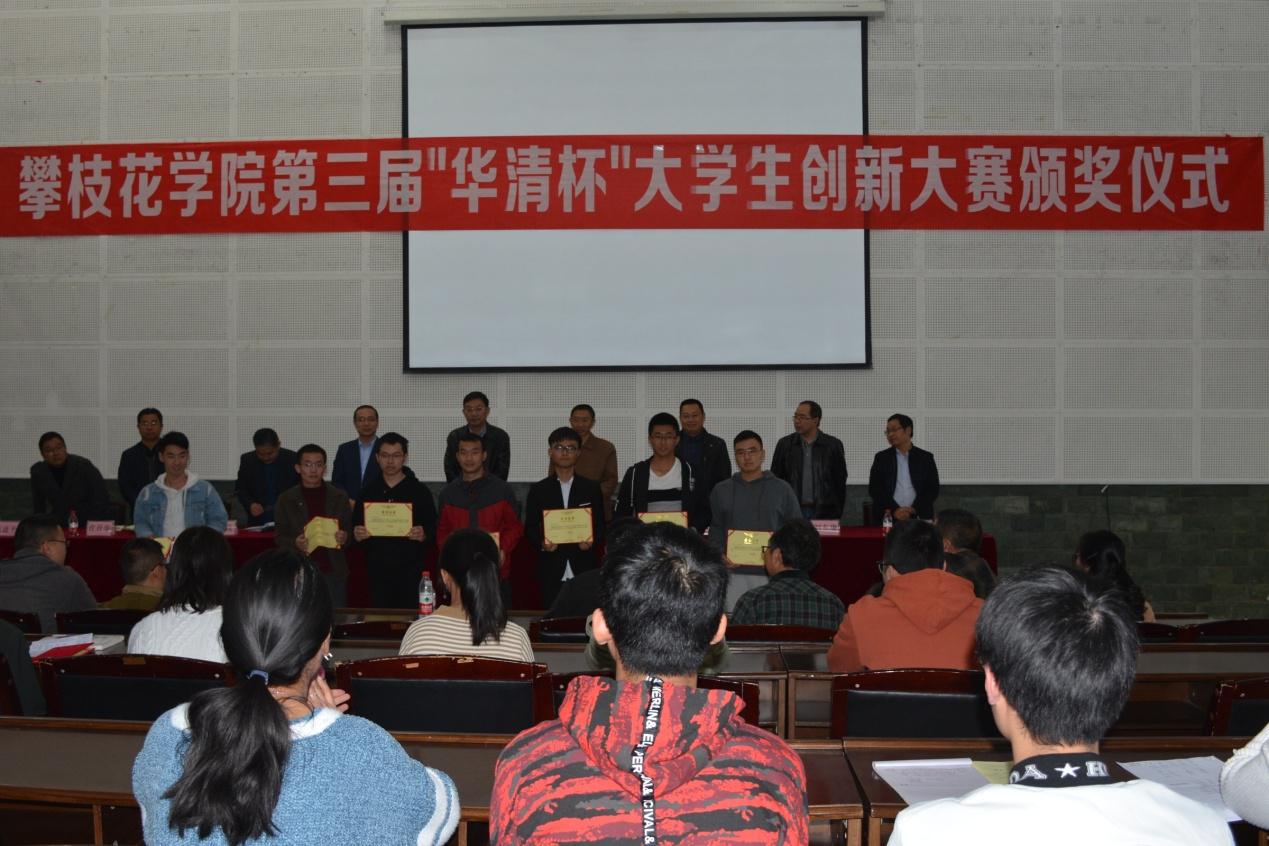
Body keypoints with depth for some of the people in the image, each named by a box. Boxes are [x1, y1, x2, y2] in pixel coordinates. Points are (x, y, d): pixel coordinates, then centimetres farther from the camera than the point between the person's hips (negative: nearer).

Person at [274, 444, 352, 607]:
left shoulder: (339, 497, 6)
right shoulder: (286, 500, 4)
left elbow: (350, 531, 9)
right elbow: (279, 536, 5)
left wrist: (344, 538, -13)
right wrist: (295, 544, -15)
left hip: (333, 572, 1)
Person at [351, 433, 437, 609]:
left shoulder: (419, 490, 4)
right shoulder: (369, 490, 11)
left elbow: (433, 527, 3)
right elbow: (356, 525, 14)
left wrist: (423, 534, -17)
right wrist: (357, 534, -7)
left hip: (410, 569, -2)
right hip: (377, 568, 2)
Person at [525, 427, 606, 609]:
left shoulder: (592, 488, 10)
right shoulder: (538, 490, 9)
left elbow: (600, 525, 11)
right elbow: (530, 528, 9)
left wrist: (592, 541, -9)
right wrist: (541, 543, -10)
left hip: (584, 570, 0)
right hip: (551, 572, 0)